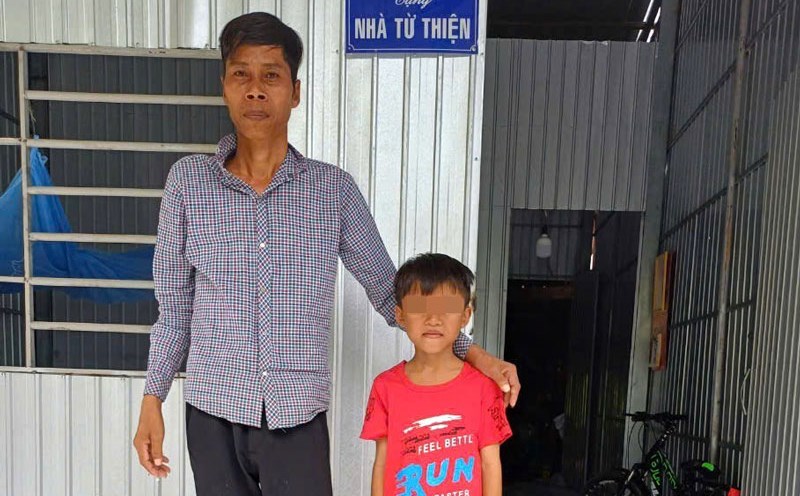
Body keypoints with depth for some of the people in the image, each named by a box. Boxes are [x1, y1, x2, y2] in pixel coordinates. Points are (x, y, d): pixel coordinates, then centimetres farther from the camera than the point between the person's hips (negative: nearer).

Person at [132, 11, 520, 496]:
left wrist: (470, 351, -5)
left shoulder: (334, 188, -2)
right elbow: (174, 305, 6)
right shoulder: (188, 180, -1)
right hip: (214, 414, 1)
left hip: (298, 418, -1)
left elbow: (390, 291, 4)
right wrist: (152, 399, 3)